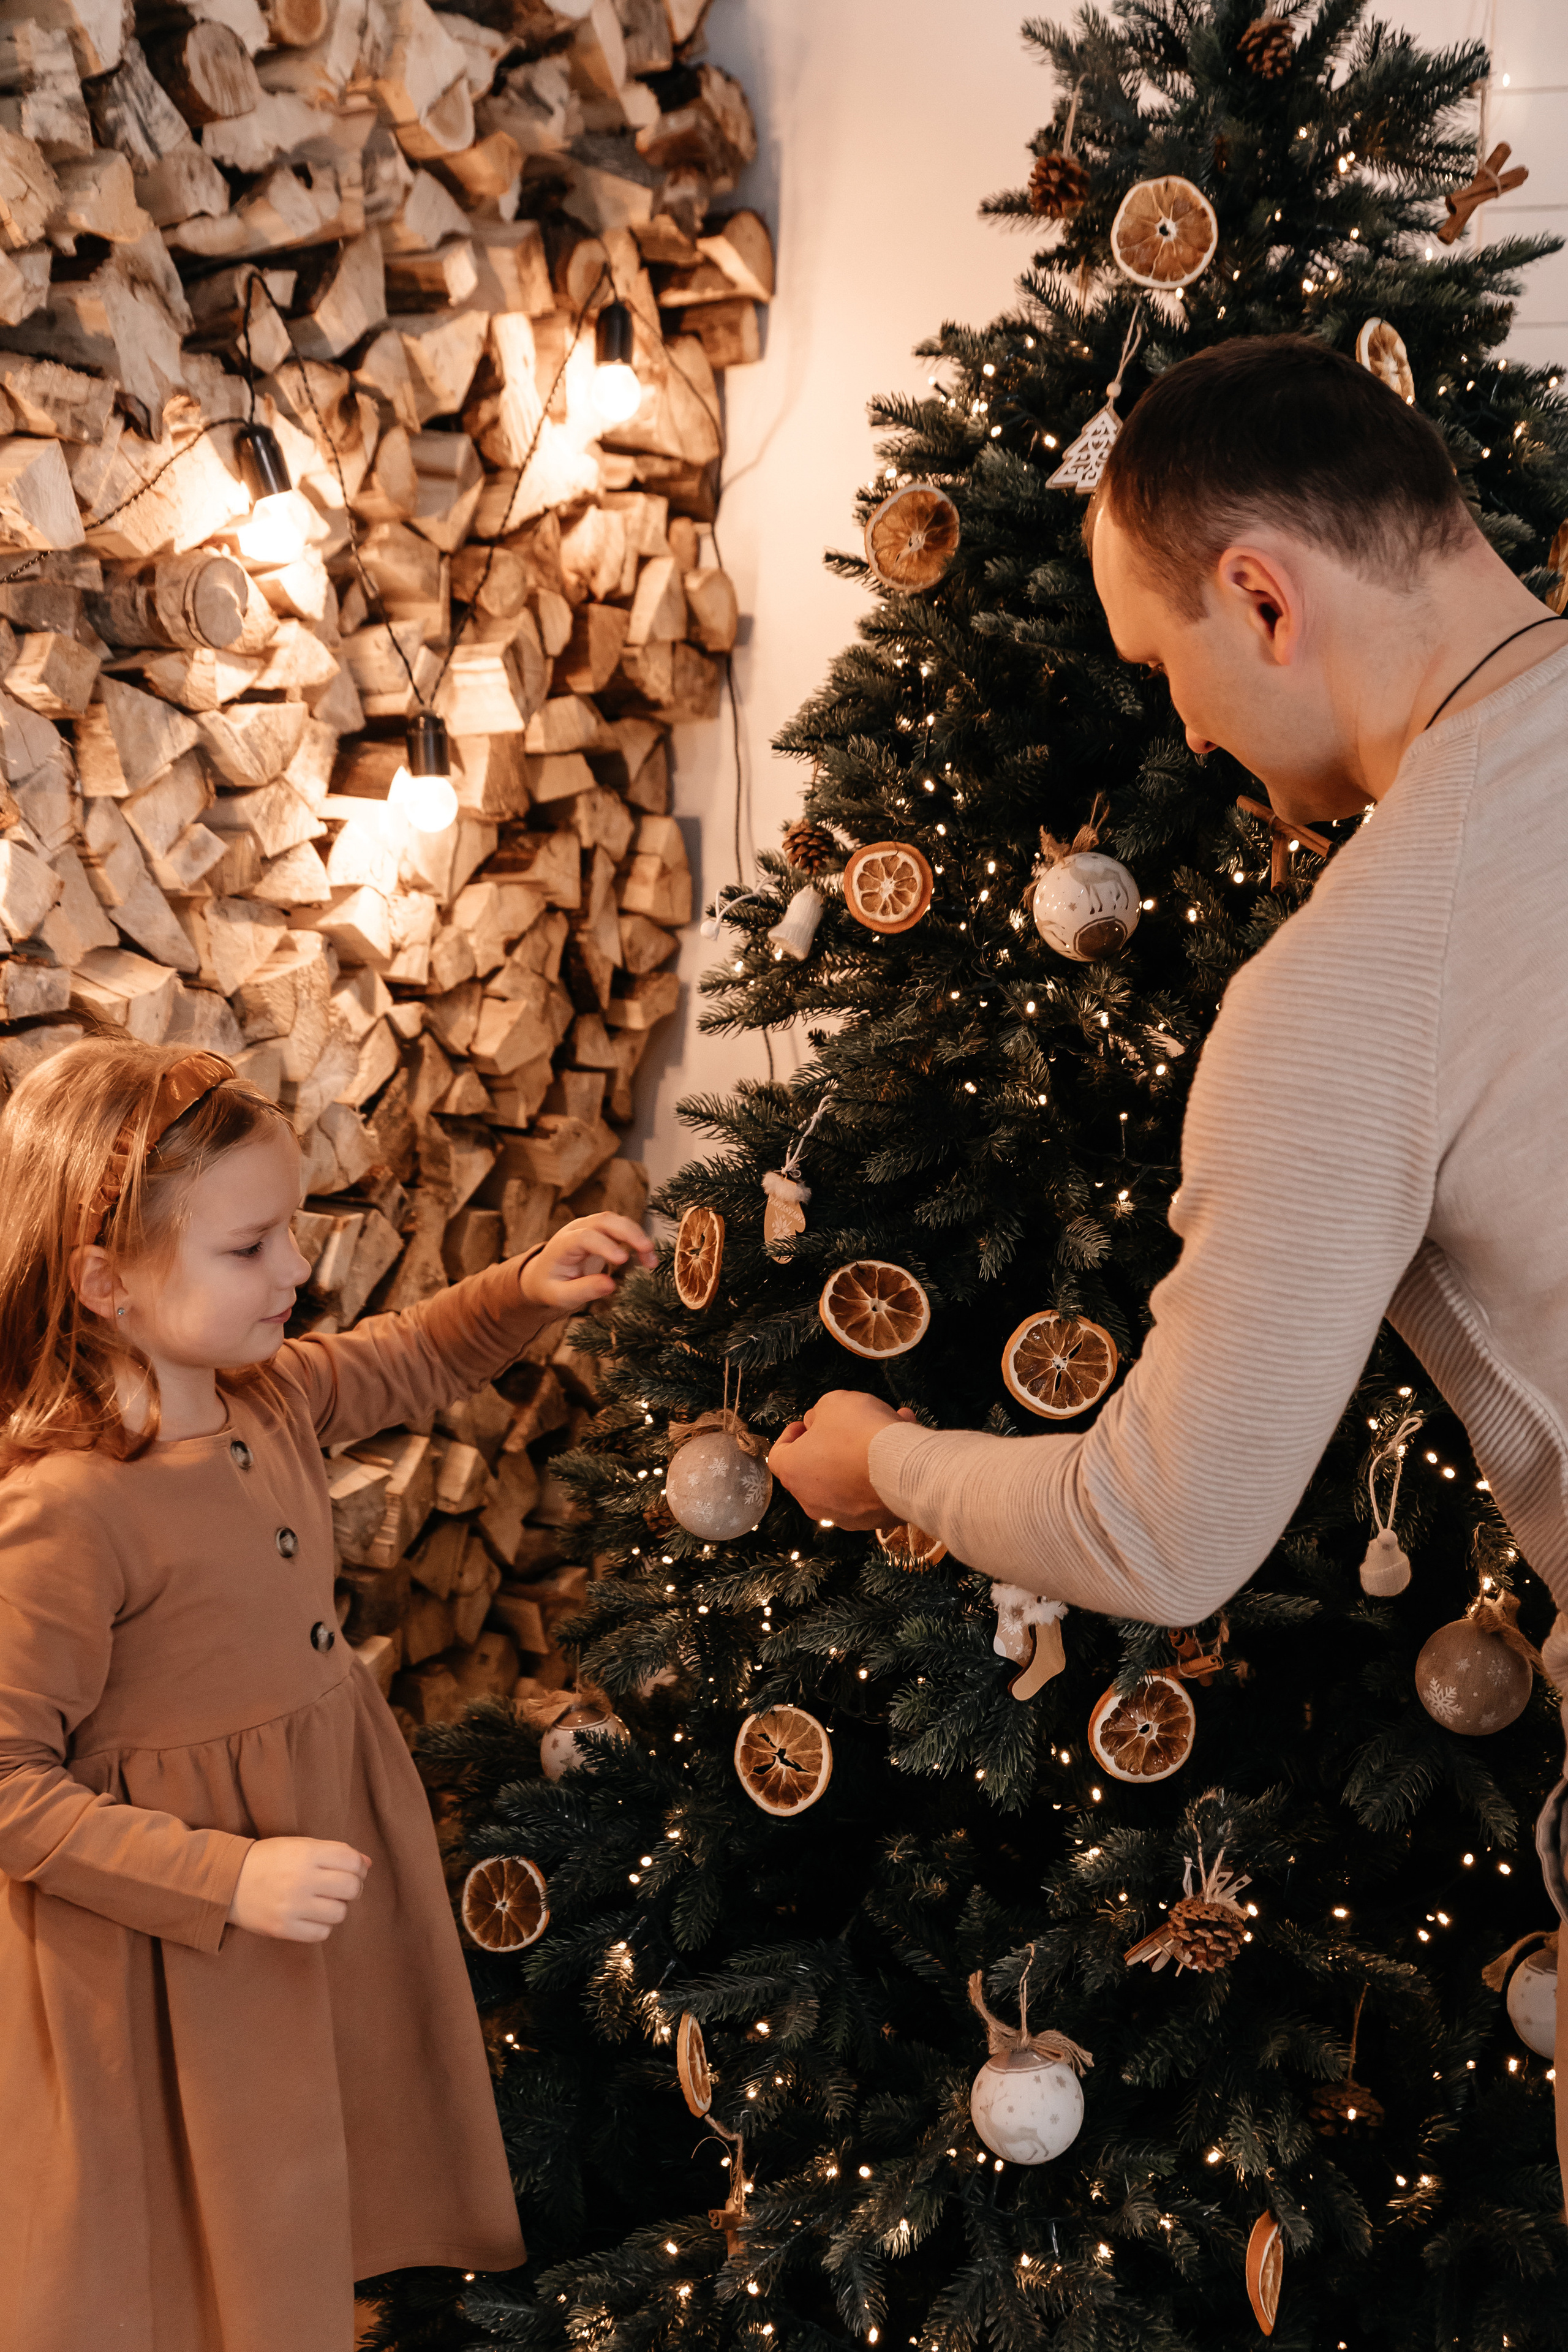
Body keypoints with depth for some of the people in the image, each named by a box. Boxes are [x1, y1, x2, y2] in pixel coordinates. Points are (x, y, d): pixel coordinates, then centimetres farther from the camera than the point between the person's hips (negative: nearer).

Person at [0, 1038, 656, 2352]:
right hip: (175, 1947, -8)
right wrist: (228, 1879, -27)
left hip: (334, 1838, 8)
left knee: (319, 2222, 24)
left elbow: (413, 1364, 17)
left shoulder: (272, 1398, -4)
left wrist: (529, 1290, -2)